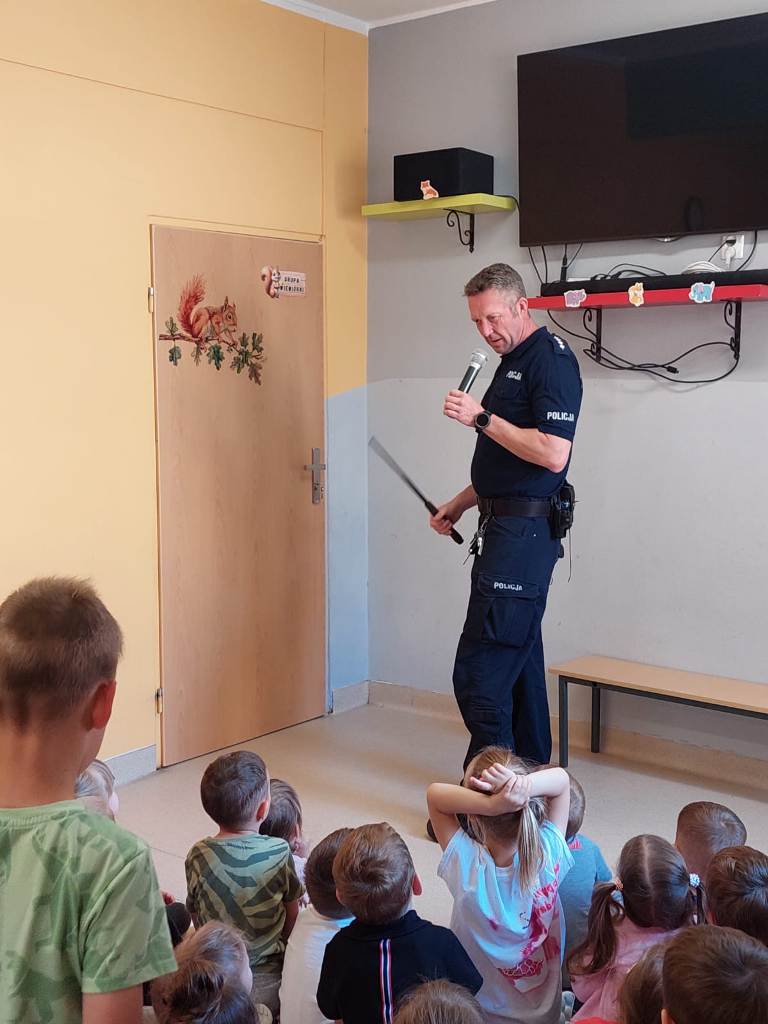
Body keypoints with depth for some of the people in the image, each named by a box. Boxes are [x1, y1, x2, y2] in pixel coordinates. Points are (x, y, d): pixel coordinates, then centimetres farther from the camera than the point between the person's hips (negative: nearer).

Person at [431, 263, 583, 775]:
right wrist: (462, 502, 21)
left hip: (525, 532, -10)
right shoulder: (512, 361, 18)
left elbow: (552, 455, -24)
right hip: (506, 527, 10)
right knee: (520, 661, 15)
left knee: (480, 672, -11)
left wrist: (482, 418, -20)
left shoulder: (551, 359, -12)